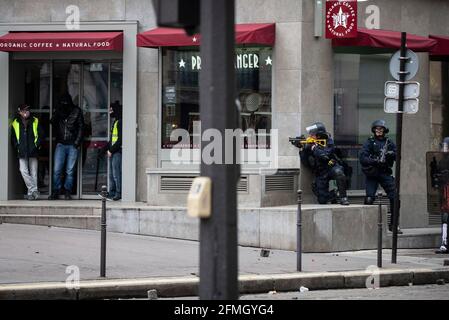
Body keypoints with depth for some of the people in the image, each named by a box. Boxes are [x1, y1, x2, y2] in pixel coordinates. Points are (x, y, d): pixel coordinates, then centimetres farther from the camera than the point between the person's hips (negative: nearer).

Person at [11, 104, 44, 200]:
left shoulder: (35, 122, 7)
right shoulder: (15, 123, 8)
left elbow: (41, 135, 8)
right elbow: (13, 138, 13)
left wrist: (37, 145, -4)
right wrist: (17, 147, -1)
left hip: (33, 152, 0)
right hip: (22, 152, 0)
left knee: (33, 172, 1)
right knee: (23, 171, -14)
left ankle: (31, 192, 6)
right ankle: (34, 190, -10)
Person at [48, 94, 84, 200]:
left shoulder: (76, 112, 1)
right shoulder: (59, 111, 7)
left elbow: (81, 127, 2)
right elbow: (53, 124, 9)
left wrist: (77, 142, -5)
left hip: (72, 145, -2)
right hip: (61, 144, 2)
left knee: (70, 171, 2)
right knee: (57, 170, -5)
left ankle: (67, 191, 10)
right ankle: (55, 191, 2)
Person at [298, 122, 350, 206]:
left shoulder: (328, 142, -8)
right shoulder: (309, 144, 1)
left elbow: (325, 156, -24)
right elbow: (306, 163, -2)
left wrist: (314, 148, -22)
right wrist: (302, 150, -14)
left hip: (332, 167, -3)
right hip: (321, 174, 3)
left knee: (338, 173, -39)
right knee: (322, 200, -6)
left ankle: (343, 198, -29)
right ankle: (332, 195, 28)